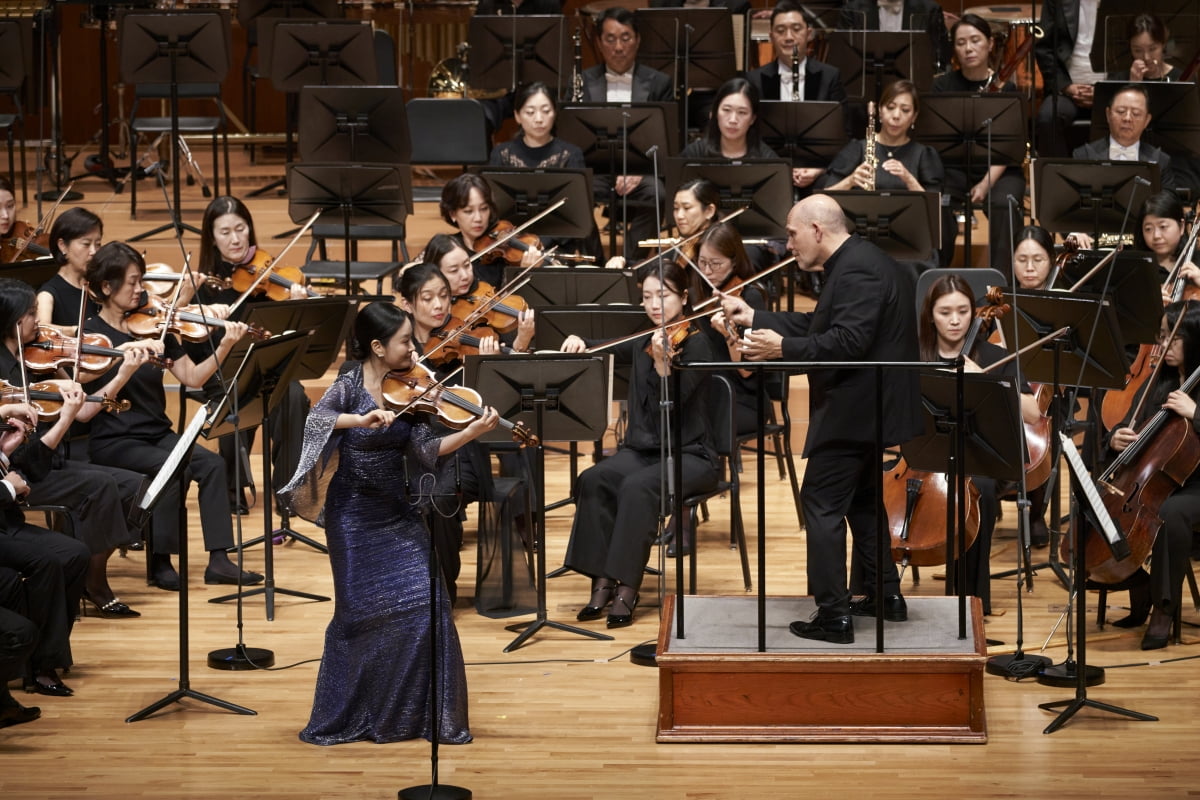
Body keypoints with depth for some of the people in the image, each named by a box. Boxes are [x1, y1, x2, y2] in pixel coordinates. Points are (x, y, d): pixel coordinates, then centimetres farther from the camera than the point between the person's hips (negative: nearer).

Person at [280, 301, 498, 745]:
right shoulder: (351, 385, -10)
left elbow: (425, 451, -6)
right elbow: (316, 419, -28)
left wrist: (470, 433, -19)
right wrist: (363, 419, -43)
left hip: (397, 514, 4)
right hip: (354, 519, -4)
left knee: (425, 602, -7)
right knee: (360, 614, -4)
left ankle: (420, 712, 5)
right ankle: (343, 720, 13)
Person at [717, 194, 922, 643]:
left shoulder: (856, 270, -18)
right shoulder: (858, 262, 16)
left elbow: (848, 341, -28)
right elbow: (819, 326, 18)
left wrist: (784, 347, -27)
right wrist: (755, 318, 16)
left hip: (852, 412, -11)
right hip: (870, 408, 11)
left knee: (822, 505, -7)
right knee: (861, 500, 21)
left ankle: (834, 616, -7)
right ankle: (886, 595, 27)